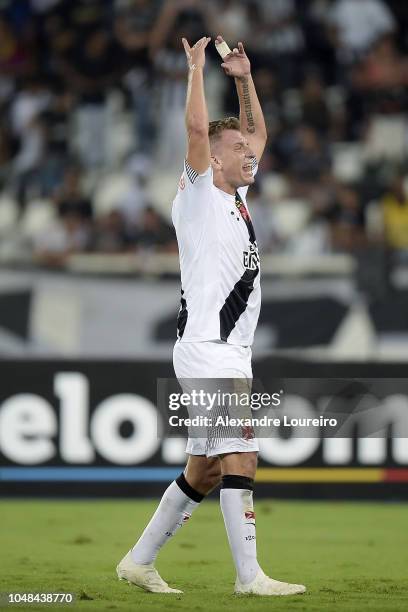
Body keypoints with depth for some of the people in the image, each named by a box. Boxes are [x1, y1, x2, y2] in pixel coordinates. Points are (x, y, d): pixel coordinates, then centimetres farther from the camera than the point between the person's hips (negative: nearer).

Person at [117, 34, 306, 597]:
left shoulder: (235, 200, 17)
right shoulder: (199, 197, -5)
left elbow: (257, 133, 30)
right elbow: (198, 129, -20)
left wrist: (244, 79, 21)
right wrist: (197, 69, -10)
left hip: (230, 353, 9)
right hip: (206, 348, -9)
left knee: (205, 470, 10)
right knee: (241, 456, -14)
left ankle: (140, 561, 18)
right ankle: (249, 576, -15)